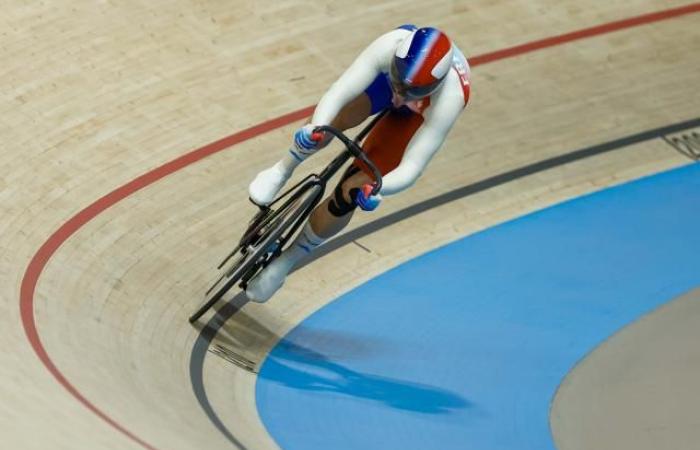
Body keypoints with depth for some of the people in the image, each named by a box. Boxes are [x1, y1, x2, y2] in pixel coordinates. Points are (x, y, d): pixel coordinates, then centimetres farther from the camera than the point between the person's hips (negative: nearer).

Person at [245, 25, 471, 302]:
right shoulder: (390, 46, -44)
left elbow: (412, 168, -45)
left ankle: (286, 261, 14)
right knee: (331, 120, -30)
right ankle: (283, 170, 4)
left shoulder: (448, 101, -46)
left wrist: (375, 188, -64)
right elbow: (338, 92, -48)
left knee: (350, 194, -9)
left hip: (417, 113, -2)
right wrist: (316, 128, -67)